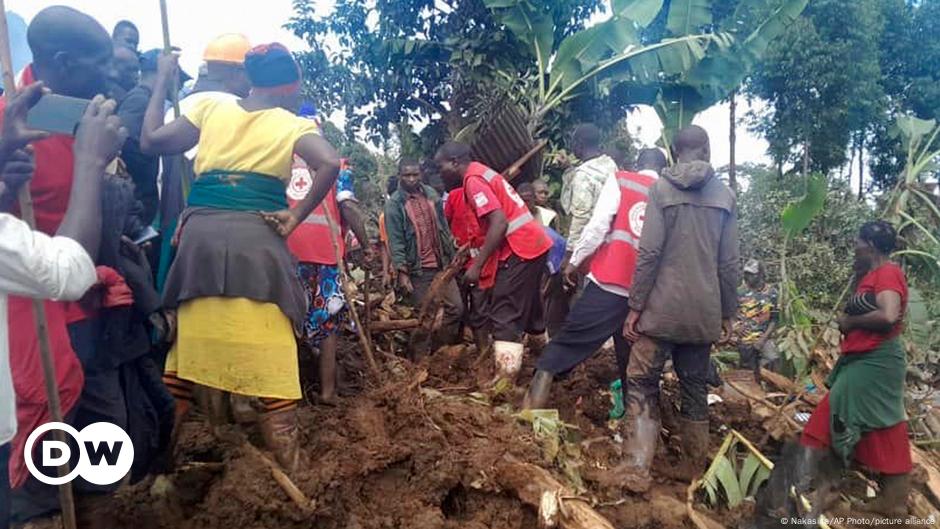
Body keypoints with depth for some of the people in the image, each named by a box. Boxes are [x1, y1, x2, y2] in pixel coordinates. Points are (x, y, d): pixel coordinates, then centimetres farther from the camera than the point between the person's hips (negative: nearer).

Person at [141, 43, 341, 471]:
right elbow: (330, 165, -14)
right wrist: (296, 216, -5)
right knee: (272, 358, 0)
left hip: (199, 236, 4)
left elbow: (152, 140, 14)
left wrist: (161, 83, 26)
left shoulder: (211, 108, 14)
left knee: (186, 348, 14)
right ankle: (290, 469, 7)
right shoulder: (292, 124, 5)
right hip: (256, 239, -3)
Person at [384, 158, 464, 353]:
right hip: (418, 269, -5)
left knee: (456, 307, 4)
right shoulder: (394, 204, -8)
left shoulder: (432, 195, 7)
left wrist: (451, 255, 13)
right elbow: (395, 240, -12)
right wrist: (402, 271, -17)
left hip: (442, 264, 5)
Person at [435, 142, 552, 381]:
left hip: (520, 249, -10)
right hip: (534, 243, 10)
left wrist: (477, 265, -21)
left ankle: (505, 380, -6)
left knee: (504, 316, -7)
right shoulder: (481, 173, 17)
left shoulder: (473, 180, -12)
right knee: (527, 305, 22)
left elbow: (499, 223, -23)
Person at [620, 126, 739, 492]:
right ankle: (694, 474, 25)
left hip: (663, 308, -4)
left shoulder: (662, 188, -4)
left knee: (642, 383, 4)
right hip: (705, 312, 4)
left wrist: (635, 307, -6)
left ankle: (637, 472, -2)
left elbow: (649, 253, -11)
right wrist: (728, 315, 14)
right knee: (695, 388, 14)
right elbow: (729, 263, 6)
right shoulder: (724, 195, 7)